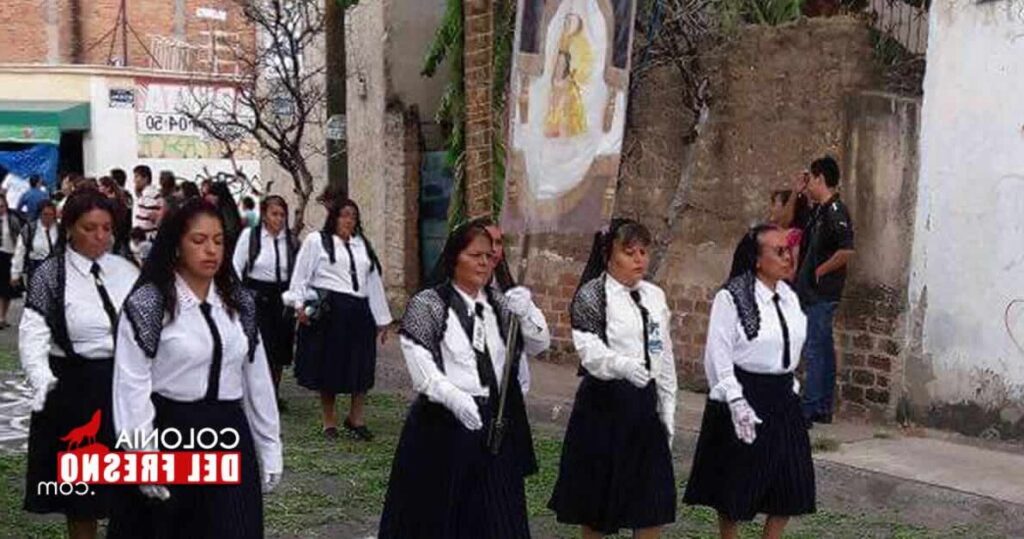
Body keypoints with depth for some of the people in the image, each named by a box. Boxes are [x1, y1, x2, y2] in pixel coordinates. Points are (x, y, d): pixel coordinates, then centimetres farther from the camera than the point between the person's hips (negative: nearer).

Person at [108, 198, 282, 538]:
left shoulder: (240, 303, 9)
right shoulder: (147, 303, -8)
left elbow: (257, 379, 10)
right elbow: (132, 386, -11)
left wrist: (270, 447, 9)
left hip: (228, 435, 4)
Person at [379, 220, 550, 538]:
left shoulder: (500, 305, 11)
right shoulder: (427, 305, -3)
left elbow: (539, 345, 3)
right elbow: (421, 367, -12)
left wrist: (526, 312, -16)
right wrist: (455, 399, -27)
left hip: (496, 426, 4)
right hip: (441, 426, -4)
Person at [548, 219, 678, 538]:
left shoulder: (654, 296, 11)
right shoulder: (591, 295, -8)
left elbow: (665, 356, 15)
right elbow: (589, 349, -23)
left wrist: (668, 409, 12)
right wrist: (624, 365, -41)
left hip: (644, 401, 5)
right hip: (604, 402, -5)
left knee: (653, 499, 6)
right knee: (597, 493, 6)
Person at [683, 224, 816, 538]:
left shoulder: (789, 297, 7)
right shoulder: (731, 298, -13)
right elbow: (718, 355, -15)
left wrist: (790, 387, 13)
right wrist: (736, 402, -21)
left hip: (783, 398, 6)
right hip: (744, 398, -6)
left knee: (792, 486, 8)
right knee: (736, 486, 7)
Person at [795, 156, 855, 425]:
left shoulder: (835, 212, -15)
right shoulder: (818, 211, 14)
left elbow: (847, 251, -26)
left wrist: (820, 271, -15)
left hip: (822, 293, -10)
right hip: (811, 293, 10)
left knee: (815, 351, -7)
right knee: (823, 350, 13)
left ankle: (809, 410, -4)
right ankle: (823, 408, 20)